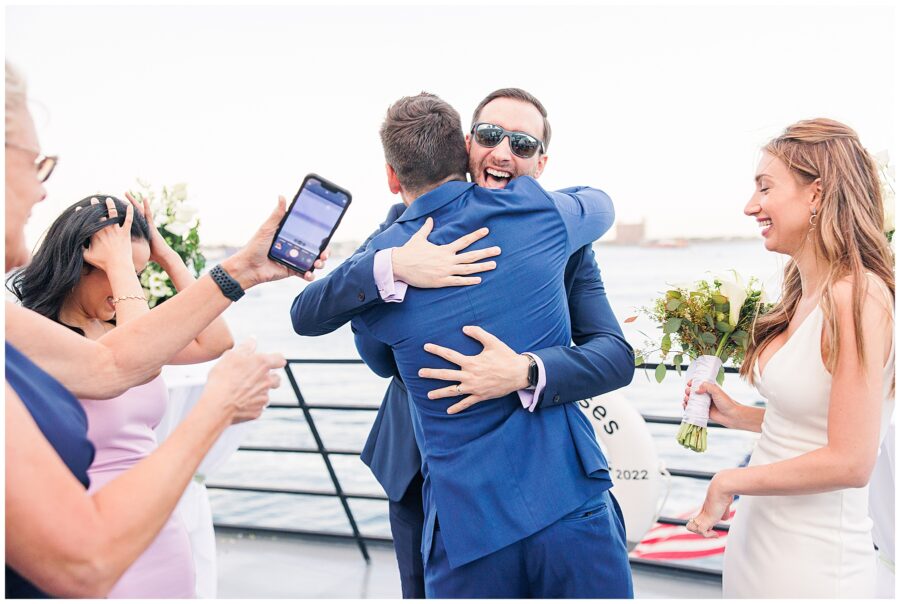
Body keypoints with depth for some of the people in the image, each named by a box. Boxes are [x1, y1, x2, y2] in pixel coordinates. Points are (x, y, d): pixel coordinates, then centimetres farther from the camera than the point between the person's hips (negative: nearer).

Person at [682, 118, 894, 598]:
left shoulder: (859, 297, -20)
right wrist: (735, 415, 6)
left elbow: (849, 461, -22)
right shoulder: (805, 295, 6)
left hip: (811, 561, -8)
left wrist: (729, 482, -14)